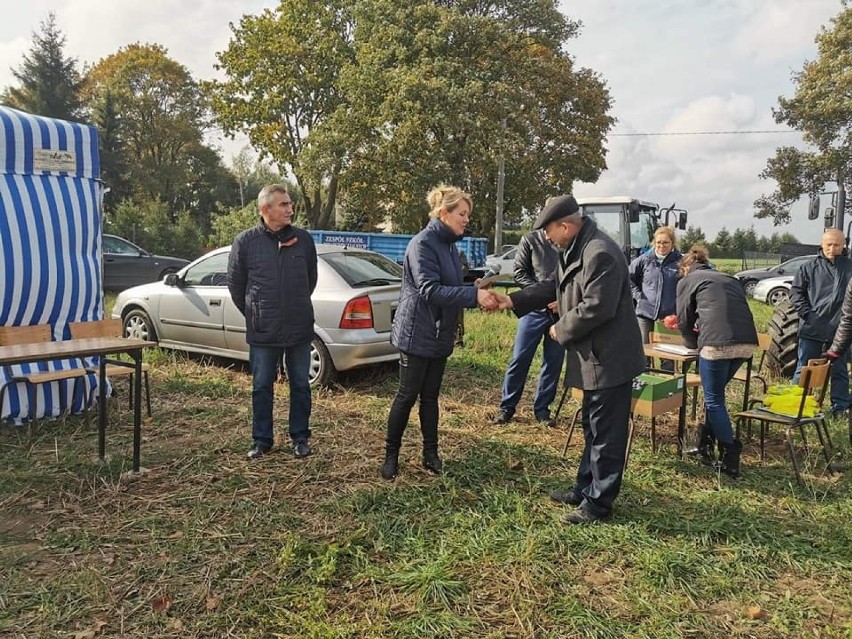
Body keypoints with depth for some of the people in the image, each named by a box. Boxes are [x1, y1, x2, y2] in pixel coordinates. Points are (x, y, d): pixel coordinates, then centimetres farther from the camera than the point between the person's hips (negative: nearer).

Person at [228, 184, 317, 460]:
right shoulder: (246, 241, -5)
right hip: (262, 332, -1)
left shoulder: (304, 239, 1)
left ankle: (300, 437, 25)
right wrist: (254, 314, 10)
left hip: (300, 329, 1)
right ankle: (261, 439, 24)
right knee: (262, 387, 10)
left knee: (300, 386, 10)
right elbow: (235, 284, 5)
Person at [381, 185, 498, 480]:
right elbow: (431, 291, -27)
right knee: (407, 395, 1)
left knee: (431, 395, 14)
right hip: (417, 333, -8)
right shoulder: (423, 243, -17)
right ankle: (391, 454, 17)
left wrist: (480, 297, -5)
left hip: (440, 334, 8)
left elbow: (453, 289, 12)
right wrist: (474, 294, -30)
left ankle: (430, 453, 24)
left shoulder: (450, 245, 11)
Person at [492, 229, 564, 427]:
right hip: (534, 309, -1)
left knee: (554, 361, 6)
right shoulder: (530, 241, 0)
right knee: (520, 358, 0)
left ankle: (541, 408, 20)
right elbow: (519, 273, -2)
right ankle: (507, 407, 13)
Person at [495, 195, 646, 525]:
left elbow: (596, 307, -27)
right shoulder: (574, 249, 10)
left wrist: (561, 329, -13)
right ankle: (586, 488, 34)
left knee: (606, 433, 1)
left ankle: (598, 503, 13)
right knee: (593, 427, 20)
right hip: (595, 356, 11)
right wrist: (513, 300, 12)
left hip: (609, 358, -11)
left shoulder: (600, 254, -23)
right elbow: (555, 286, 19)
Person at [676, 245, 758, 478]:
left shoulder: (687, 280, 13)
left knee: (714, 400, 7)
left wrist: (694, 343, 32)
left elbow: (684, 321, 13)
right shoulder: (730, 279, 29)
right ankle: (706, 445, 28)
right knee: (714, 393, 23)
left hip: (718, 343, -6)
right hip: (747, 342, 6)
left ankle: (731, 459, 9)